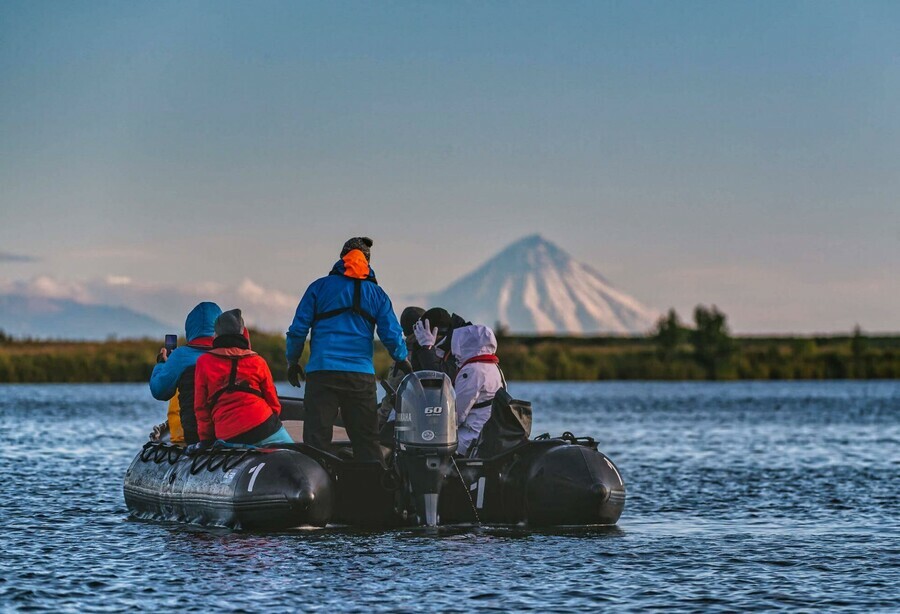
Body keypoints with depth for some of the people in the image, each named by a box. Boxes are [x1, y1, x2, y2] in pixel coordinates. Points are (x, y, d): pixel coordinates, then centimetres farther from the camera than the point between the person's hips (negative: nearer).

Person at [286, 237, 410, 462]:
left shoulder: (320, 287, 7)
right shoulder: (376, 293, 11)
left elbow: (298, 329, 4)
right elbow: (392, 336, 7)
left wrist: (292, 362, 17)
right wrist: (404, 361, 26)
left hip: (322, 372, -1)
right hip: (361, 375, 2)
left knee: (317, 438, -3)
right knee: (366, 440, 6)